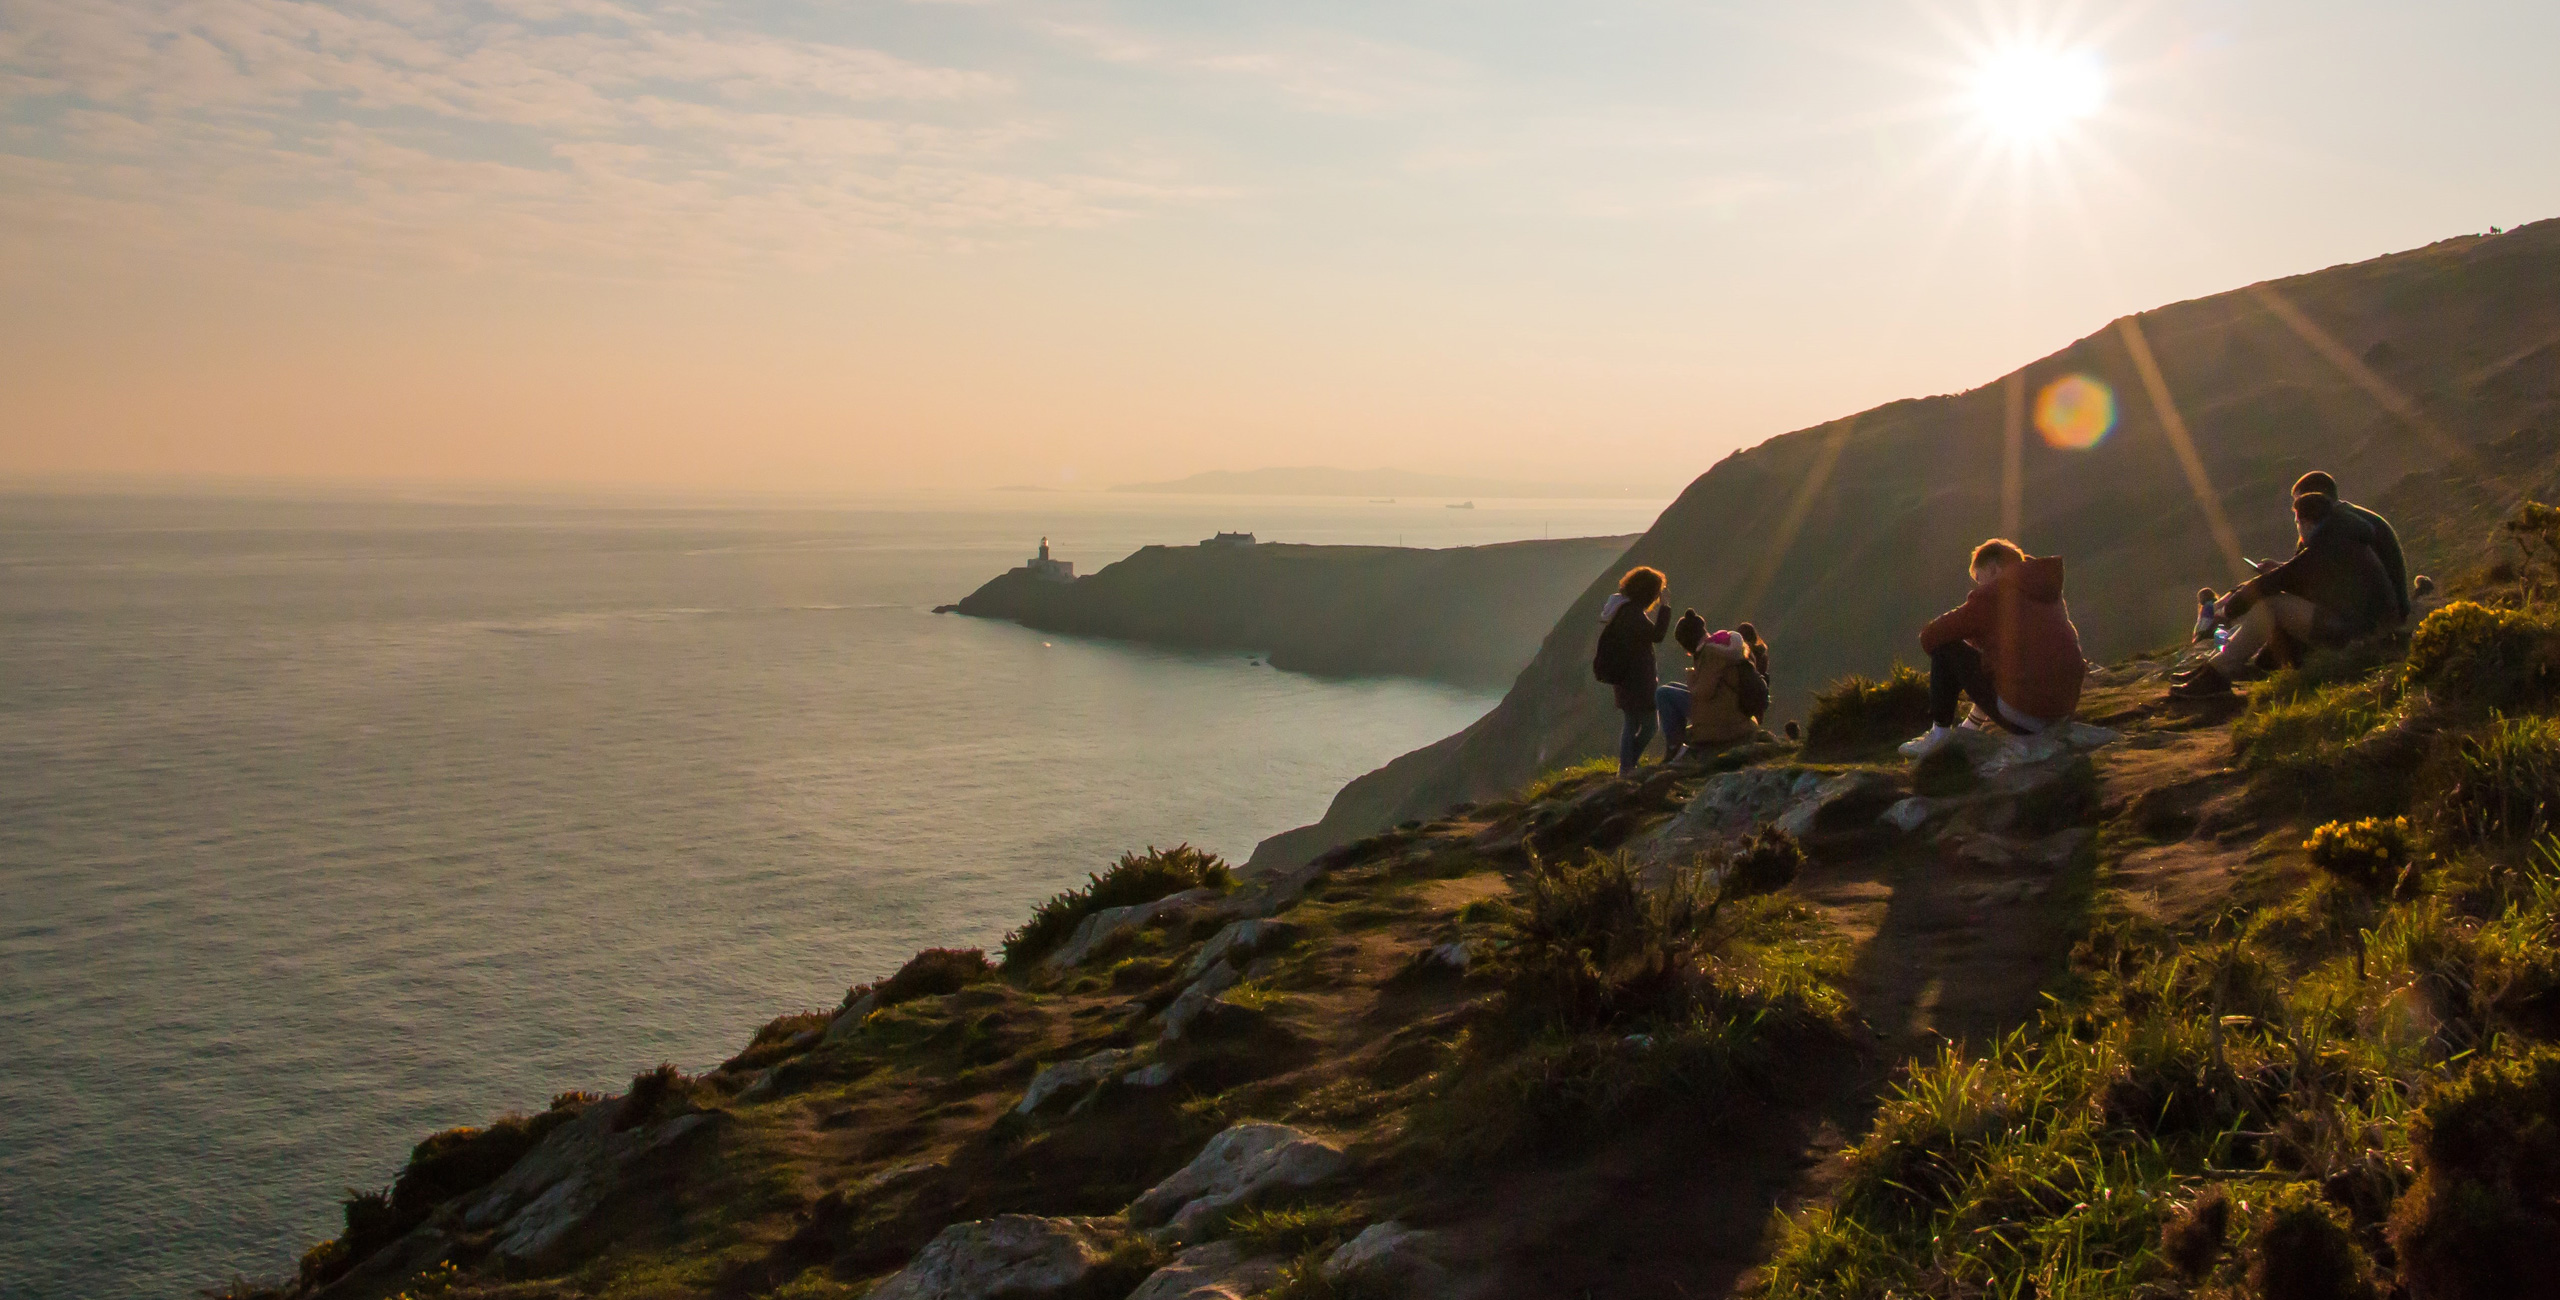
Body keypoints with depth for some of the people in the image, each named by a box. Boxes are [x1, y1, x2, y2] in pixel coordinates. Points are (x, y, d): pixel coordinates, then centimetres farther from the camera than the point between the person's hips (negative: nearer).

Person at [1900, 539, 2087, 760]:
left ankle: (1940, 732, 10)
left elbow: (1929, 638, 1)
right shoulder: (2052, 595, 16)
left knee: (1945, 647, 5)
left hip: (2023, 716, -8)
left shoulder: (1993, 595, -4)